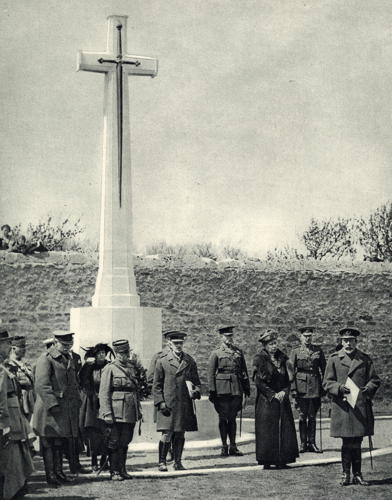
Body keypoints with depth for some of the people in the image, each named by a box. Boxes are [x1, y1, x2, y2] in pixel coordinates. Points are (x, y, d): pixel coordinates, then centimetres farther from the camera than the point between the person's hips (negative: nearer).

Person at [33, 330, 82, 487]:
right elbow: (42, 385, -18)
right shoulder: (45, 359, -10)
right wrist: (53, 404, -23)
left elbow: (74, 383, 26)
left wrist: (77, 401, 16)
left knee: (61, 441, 11)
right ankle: (50, 475, 2)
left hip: (68, 408, 8)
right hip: (50, 409, -8)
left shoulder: (69, 359, 17)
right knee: (49, 443, -2)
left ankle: (58, 472, 19)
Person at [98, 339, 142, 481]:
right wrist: (107, 413, -16)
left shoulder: (132, 367, 14)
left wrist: (138, 410, 16)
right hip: (116, 412, -6)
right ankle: (114, 472, 6)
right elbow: (104, 393, -9)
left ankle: (122, 470, 19)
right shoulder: (110, 368, -5)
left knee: (125, 442, 10)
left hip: (130, 413, 6)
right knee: (114, 442, -1)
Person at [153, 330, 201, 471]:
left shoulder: (189, 361, 11)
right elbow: (156, 385, 1)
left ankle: (178, 462, 15)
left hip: (185, 404, 3)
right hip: (168, 404, -3)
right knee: (167, 434, -7)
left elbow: (196, 380, 18)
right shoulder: (162, 361, 1)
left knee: (180, 434, 7)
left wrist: (196, 391, -3)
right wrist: (161, 403, -8)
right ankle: (162, 462, 4)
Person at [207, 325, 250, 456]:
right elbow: (210, 373, -2)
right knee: (223, 418, 2)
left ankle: (233, 447, 12)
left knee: (233, 417, 7)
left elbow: (244, 371, 14)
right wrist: (212, 390, -9)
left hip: (236, 390, 3)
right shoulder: (216, 353, 1)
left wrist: (247, 388, 9)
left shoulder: (238, 352, 11)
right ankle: (224, 447, 8)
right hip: (222, 390, -3)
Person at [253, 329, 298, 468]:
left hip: (282, 400, 5)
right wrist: (273, 395, -14)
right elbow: (258, 381, -10)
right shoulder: (259, 359, -5)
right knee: (267, 431, -6)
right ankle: (266, 461, 0)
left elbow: (287, 380, 15)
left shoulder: (281, 358, 12)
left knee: (284, 430, 1)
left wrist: (284, 392, -4)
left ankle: (281, 460, 6)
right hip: (266, 400, -5)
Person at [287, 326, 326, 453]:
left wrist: (324, 386, 4)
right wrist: (293, 388, -8)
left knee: (312, 416, 5)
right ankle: (303, 443, 7)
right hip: (301, 386, -2)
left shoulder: (318, 351, 8)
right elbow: (290, 371, -1)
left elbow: (323, 369, 10)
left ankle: (312, 443, 9)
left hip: (315, 386, 2)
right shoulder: (295, 352, 3)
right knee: (302, 416, 1)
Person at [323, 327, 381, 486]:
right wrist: (340, 388, -16)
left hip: (361, 406, 2)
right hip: (342, 406, -1)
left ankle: (357, 475, 15)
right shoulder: (334, 359, 5)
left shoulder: (365, 359, 10)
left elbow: (375, 380, 11)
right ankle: (346, 474, 10)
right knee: (347, 442, 1)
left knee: (357, 442, 6)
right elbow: (327, 383, 3)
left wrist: (368, 388, -10)